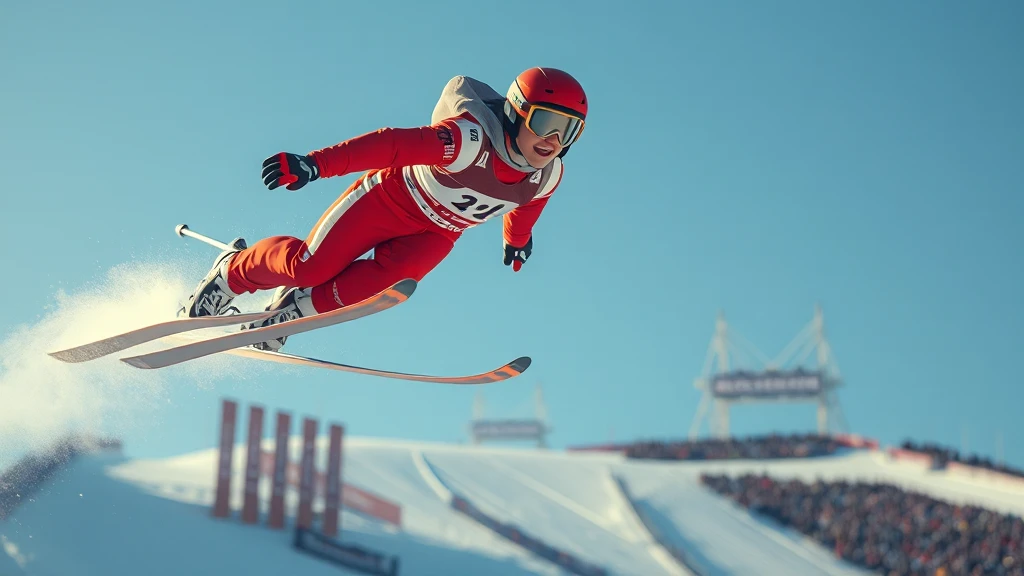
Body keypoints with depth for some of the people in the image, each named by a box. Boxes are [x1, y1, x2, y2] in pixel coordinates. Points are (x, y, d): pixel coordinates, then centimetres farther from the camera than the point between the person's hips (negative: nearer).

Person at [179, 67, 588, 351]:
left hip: (436, 235, 5)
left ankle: (296, 308, -1)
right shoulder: (471, 138, -36)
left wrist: (517, 239, 31)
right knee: (310, 266, -10)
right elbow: (394, 144, -40)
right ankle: (232, 272, 20)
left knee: (384, 282, -24)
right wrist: (315, 164, -47)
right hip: (392, 195, -5)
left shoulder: (549, 176, -14)